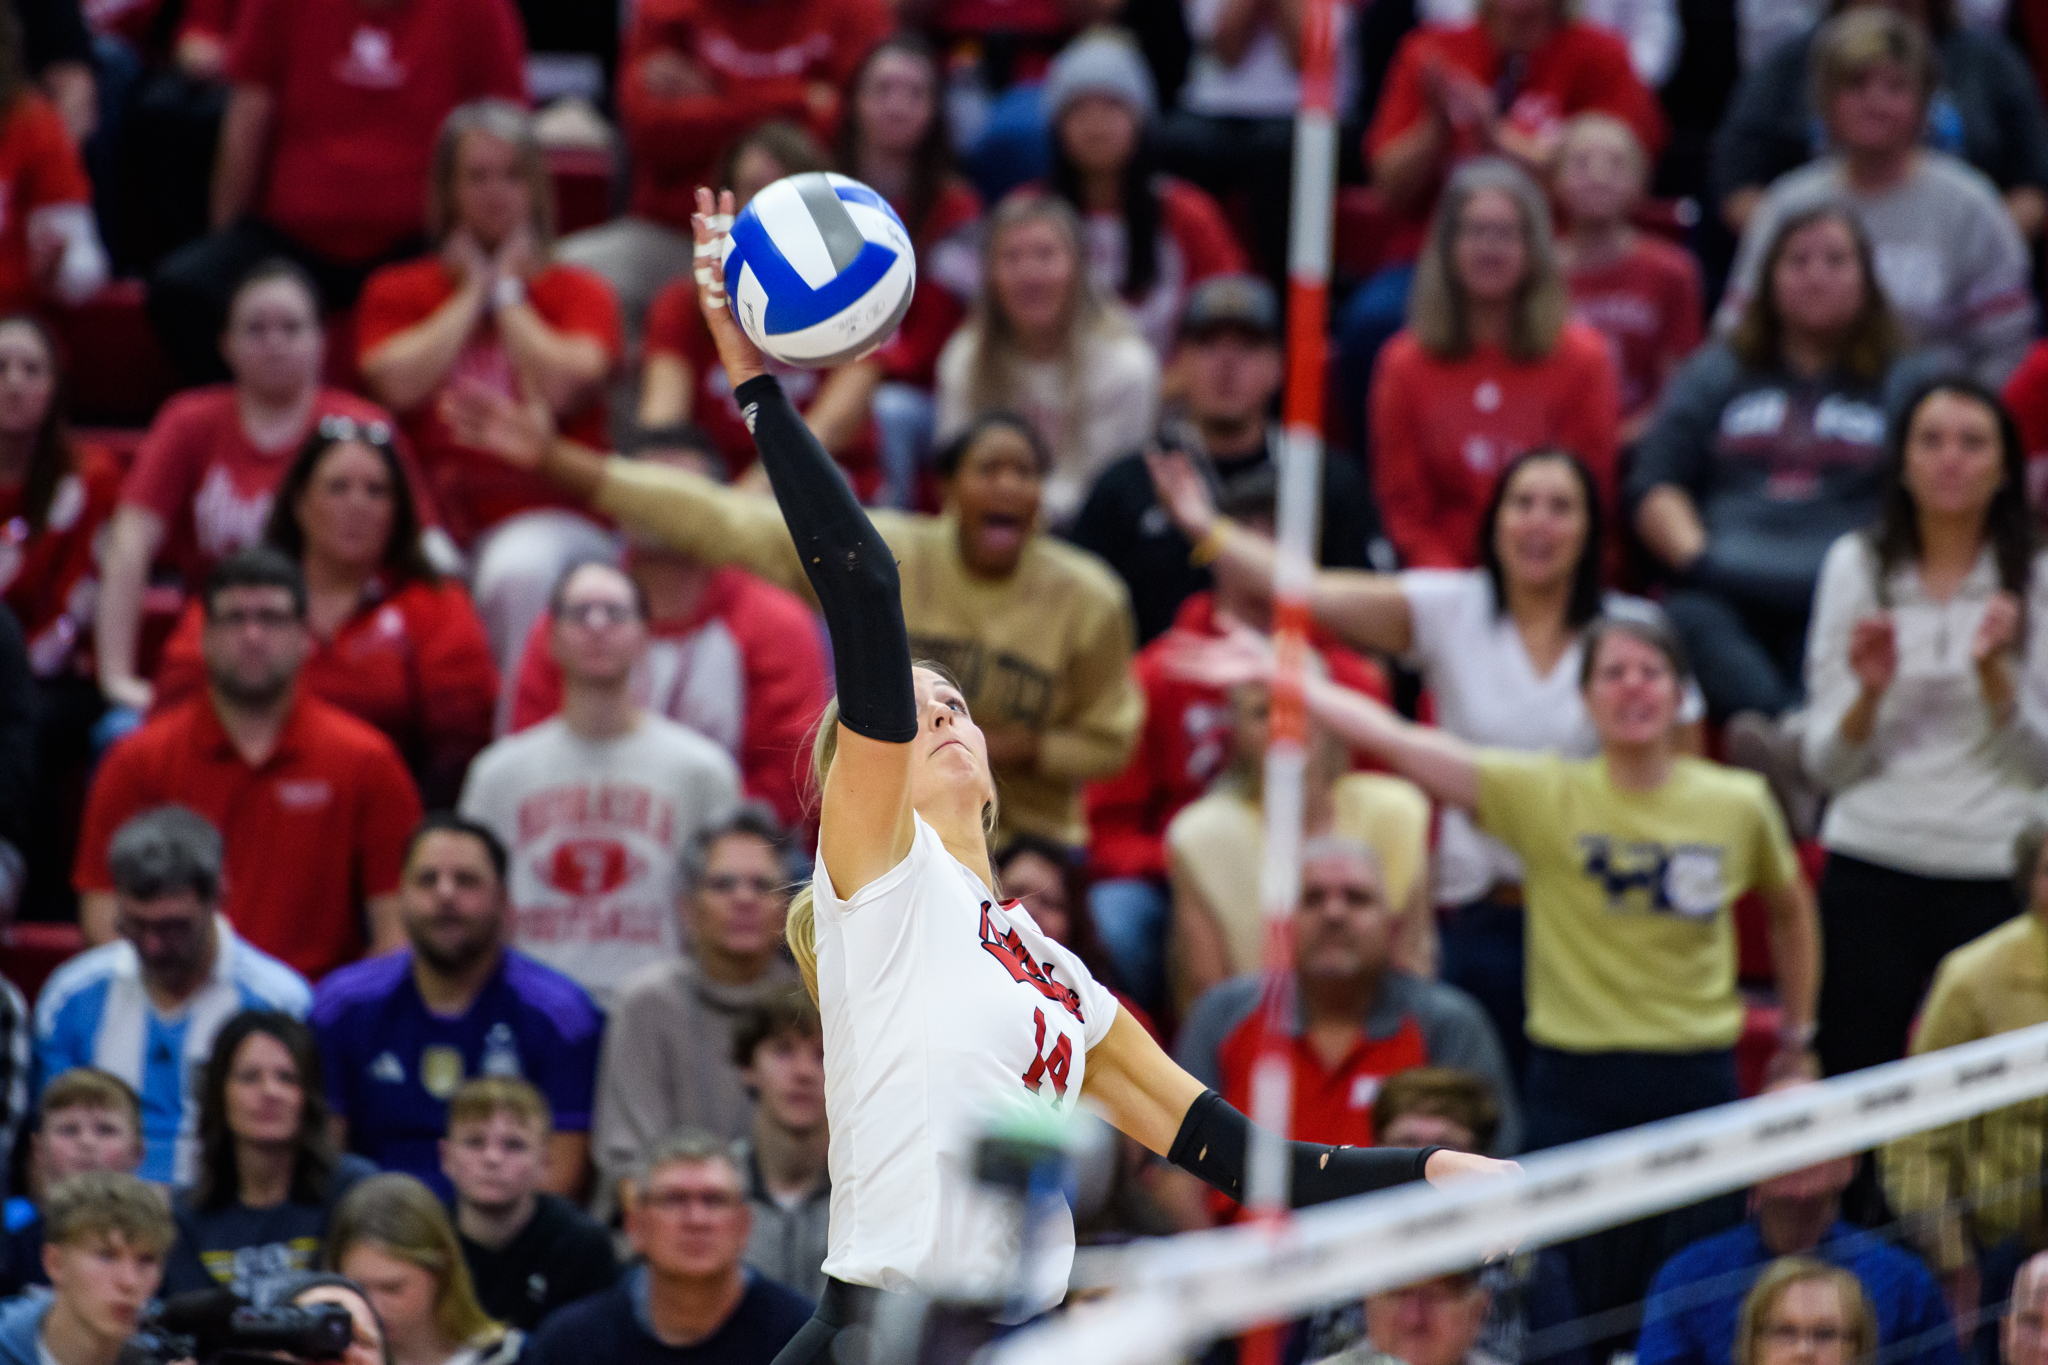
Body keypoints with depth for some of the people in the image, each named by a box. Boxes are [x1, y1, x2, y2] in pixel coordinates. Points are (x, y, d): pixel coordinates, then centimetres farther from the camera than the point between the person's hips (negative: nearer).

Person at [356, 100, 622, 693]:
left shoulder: (580, 292, 11)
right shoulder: (394, 293, 15)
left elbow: (562, 384, -10)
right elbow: (398, 382, -7)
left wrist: (507, 293, 3)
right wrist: (472, 293, 3)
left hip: (548, 516, -1)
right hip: (435, 521, 1)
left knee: (519, 572, -38)